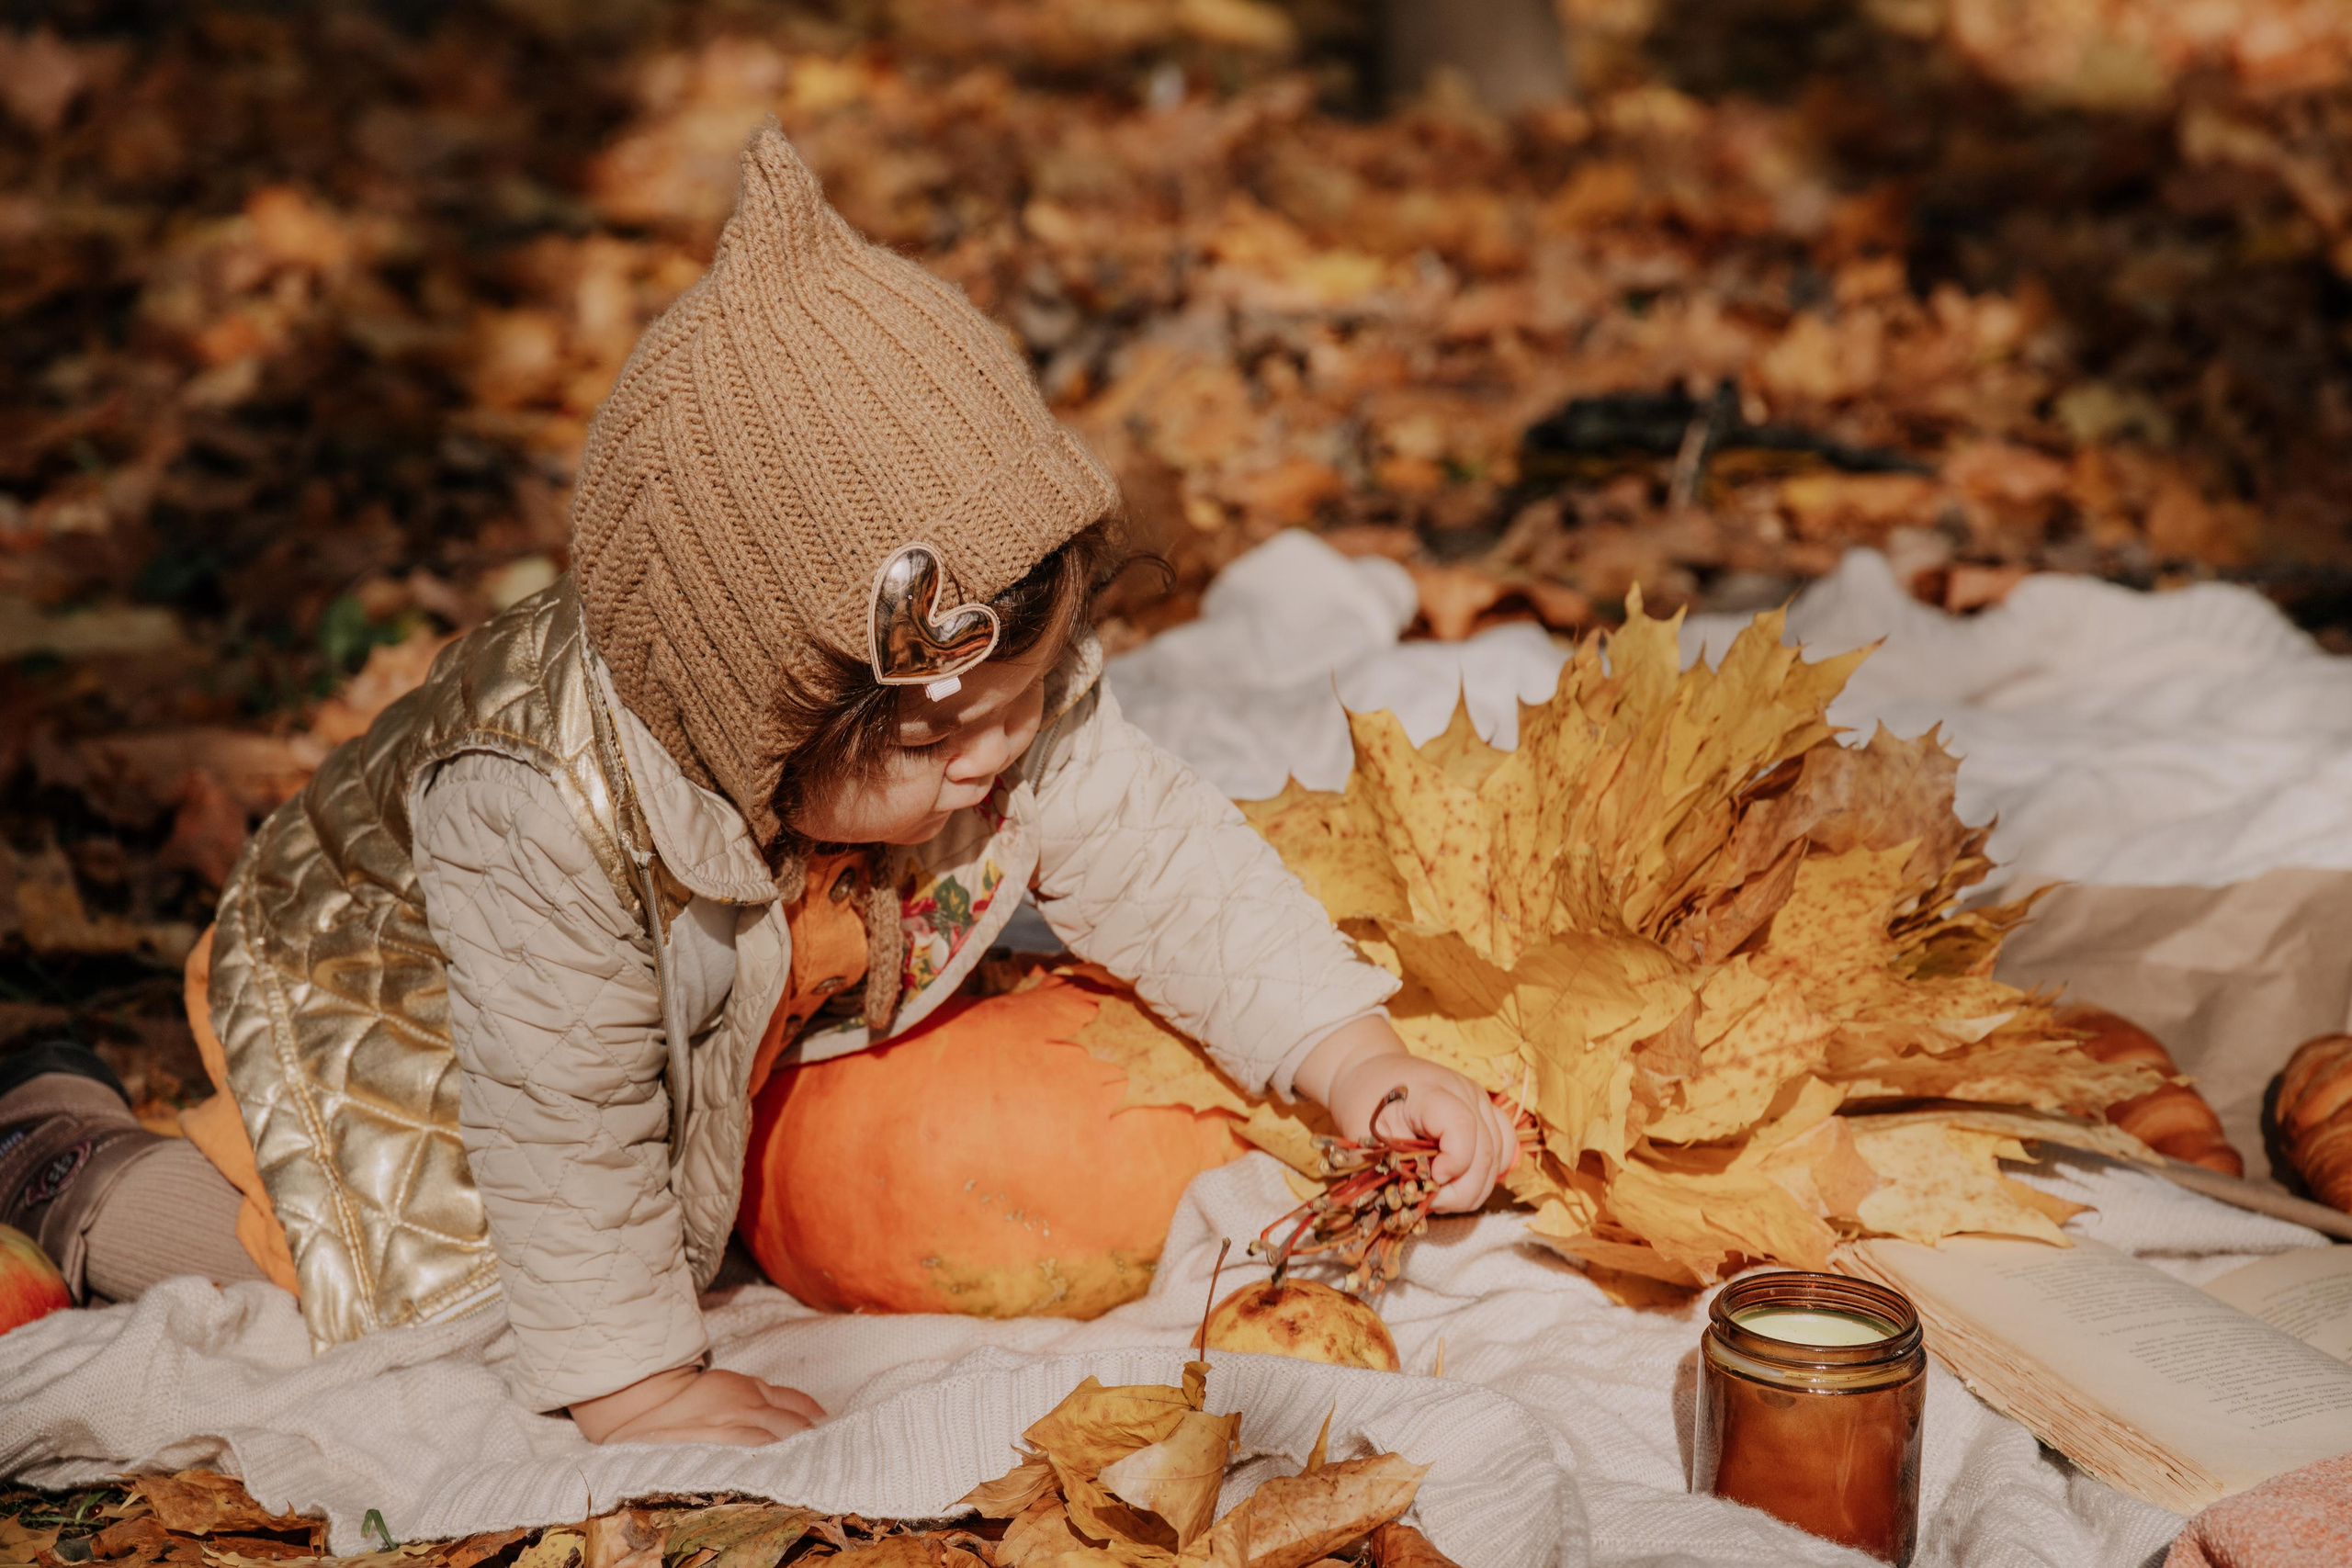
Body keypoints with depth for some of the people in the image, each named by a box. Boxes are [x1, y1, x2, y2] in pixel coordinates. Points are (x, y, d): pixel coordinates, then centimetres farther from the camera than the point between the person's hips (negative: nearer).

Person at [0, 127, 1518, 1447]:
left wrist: (1359, 1061, -26)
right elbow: (566, 1121, -37)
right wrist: (634, 1378, -28)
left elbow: (1161, 858, -19)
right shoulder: (551, 809, -47)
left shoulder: (1009, 687, -30)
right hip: (388, 1006, -6)